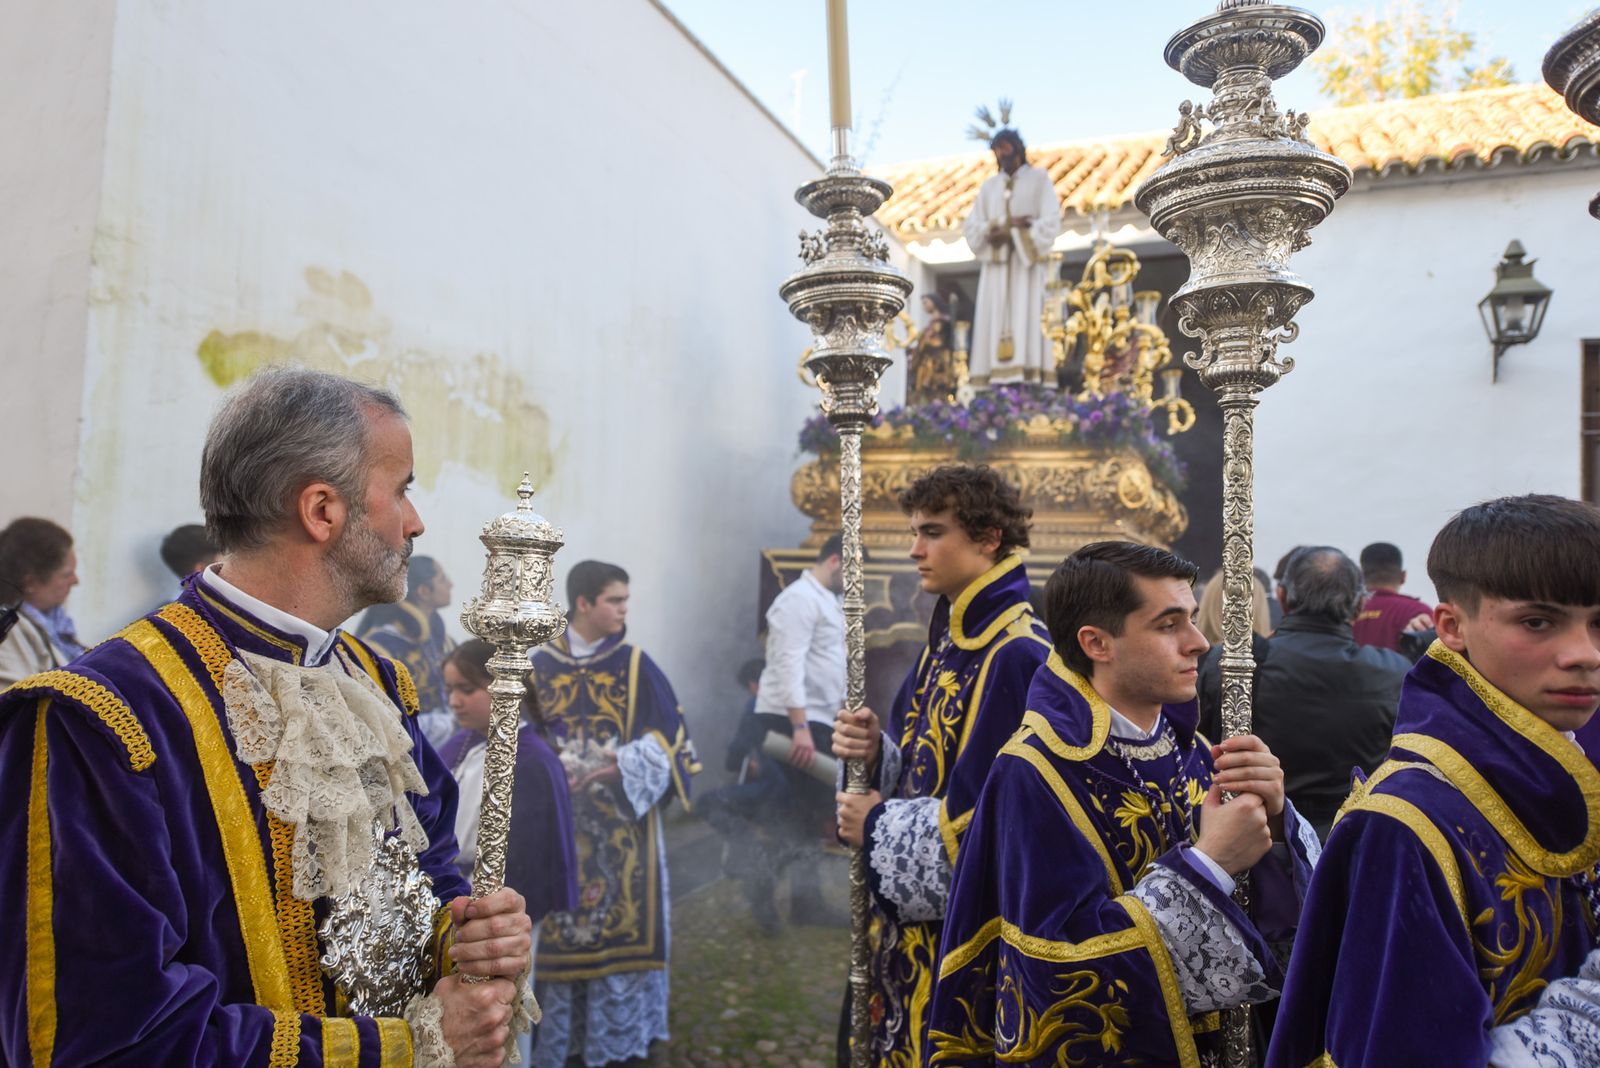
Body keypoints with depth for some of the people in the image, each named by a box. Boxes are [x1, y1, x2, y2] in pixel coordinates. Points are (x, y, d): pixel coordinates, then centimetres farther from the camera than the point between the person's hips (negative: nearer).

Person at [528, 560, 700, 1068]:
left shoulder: (636, 665, -2)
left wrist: (616, 768, -16)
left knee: (621, 921, 4)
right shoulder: (540, 665, 0)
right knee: (557, 926, 5)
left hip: (622, 825, 0)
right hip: (556, 822, 1)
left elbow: (668, 737, -4)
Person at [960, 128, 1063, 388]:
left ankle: (1032, 383, -20)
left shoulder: (1039, 180, 10)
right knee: (994, 323, -7)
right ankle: (996, 383, -12)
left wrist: (1006, 232, -9)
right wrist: (1007, 224, -7)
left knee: (1028, 321, -14)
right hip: (996, 264, 4)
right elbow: (971, 227, 10)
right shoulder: (989, 186, 20)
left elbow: (1050, 222, -2)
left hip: (1028, 262, -3)